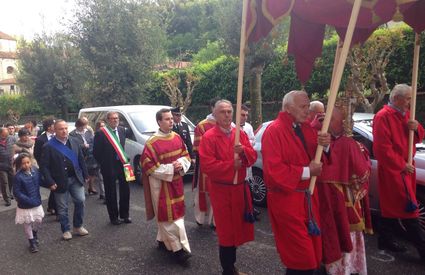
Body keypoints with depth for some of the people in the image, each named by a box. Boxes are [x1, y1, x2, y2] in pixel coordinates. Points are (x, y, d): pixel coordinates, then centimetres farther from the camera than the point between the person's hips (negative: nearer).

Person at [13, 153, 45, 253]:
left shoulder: (35, 171, -9)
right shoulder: (18, 176, -22)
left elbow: (41, 182, 6)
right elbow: (16, 193, -19)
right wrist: (29, 200, -24)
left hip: (37, 203, 4)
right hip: (25, 206, -4)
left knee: (38, 221, 17)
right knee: (28, 224, 12)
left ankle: (35, 234, 48)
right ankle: (32, 242, 32)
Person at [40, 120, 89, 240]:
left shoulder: (74, 142, 3)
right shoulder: (48, 147, -10)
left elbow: (81, 159, 8)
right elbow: (44, 166, -10)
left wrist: (85, 175, 7)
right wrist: (50, 182, -15)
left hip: (76, 178, 3)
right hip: (60, 181, -3)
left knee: (80, 201, 1)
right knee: (62, 208, 7)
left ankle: (78, 226, 20)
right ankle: (66, 230, 23)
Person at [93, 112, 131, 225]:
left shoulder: (122, 130, 4)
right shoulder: (100, 133, -11)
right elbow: (96, 152, -7)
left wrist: (124, 158, 6)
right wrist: (103, 164, -3)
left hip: (122, 164, 4)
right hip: (109, 167, -4)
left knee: (125, 190, 9)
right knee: (111, 193, 8)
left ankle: (124, 214, 26)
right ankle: (114, 217, 21)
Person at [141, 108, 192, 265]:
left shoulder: (177, 137, 4)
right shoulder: (152, 143, -15)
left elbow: (186, 155, 10)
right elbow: (148, 165, -16)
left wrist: (181, 164, -13)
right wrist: (170, 168, -20)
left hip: (176, 182, 7)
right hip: (161, 184, -7)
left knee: (175, 213, 16)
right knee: (168, 215, -2)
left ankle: (162, 240, 34)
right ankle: (178, 248, 4)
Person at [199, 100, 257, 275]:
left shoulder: (240, 134, 8)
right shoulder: (208, 137, -10)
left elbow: (252, 157, 6)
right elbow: (207, 165, -18)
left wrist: (244, 150, -15)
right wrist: (231, 165, -19)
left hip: (240, 187, 6)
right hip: (221, 190, -6)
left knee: (237, 227, 15)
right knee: (226, 230, 3)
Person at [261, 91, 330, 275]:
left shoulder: (306, 128, 9)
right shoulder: (274, 131, -16)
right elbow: (273, 170, -24)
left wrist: (324, 146, -8)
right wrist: (306, 172, -17)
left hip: (307, 196, 8)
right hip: (286, 200, -8)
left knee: (313, 251, 18)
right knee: (301, 255, 1)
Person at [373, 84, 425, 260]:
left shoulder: (405, 115, 13)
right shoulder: (383, 117, -15)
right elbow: (382, 148, -21)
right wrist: (401, 165, -18)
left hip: (406, 167, 9)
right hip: (392, 169, -9)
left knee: (392, 206, 15)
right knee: (408, 208, -6)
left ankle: (386, 240, 26)